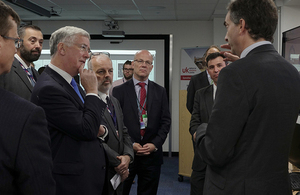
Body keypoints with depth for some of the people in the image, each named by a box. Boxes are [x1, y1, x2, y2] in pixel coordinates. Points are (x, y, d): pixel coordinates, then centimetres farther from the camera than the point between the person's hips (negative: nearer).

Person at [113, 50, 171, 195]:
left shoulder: (160, 91, 8)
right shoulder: (119, 91, 1)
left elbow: (166, 121, 5)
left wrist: (155, 144, -7)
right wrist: (130, 144, -12)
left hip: (152, 154, 2)